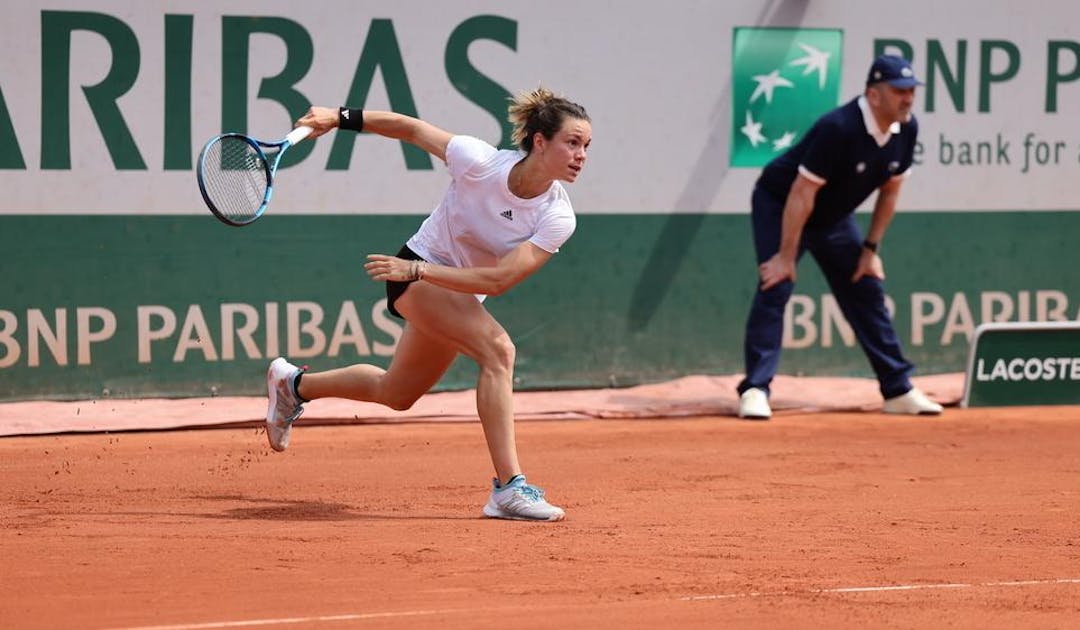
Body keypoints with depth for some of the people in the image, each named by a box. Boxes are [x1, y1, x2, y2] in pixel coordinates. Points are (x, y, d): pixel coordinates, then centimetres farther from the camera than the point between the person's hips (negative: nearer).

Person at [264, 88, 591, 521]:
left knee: (396, 394, 22)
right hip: (419, 271, -5)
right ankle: (508, 488, -31)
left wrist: (417, 270, -30)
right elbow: (411, 129, -11)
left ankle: (294, 385, 49)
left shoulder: (558, 219, -20)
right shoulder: (480, 161, -27)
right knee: (497, 348, -29)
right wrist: (340, 118, -11)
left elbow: (498, 280, -26)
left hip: (463, 295, 6)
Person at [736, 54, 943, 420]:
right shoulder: (839, 128, -34)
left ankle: (898, 390, 16)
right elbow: (802, 193, -31)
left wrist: (870, 249, 1)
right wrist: (786, 255, -29)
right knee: (775, 288, -20)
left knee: (867, 291, 8)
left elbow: (889, 190, 2)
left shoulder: (906, 130, -12)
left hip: (834, 216, 8)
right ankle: (754, 390, -21)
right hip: (779, 205, -7)